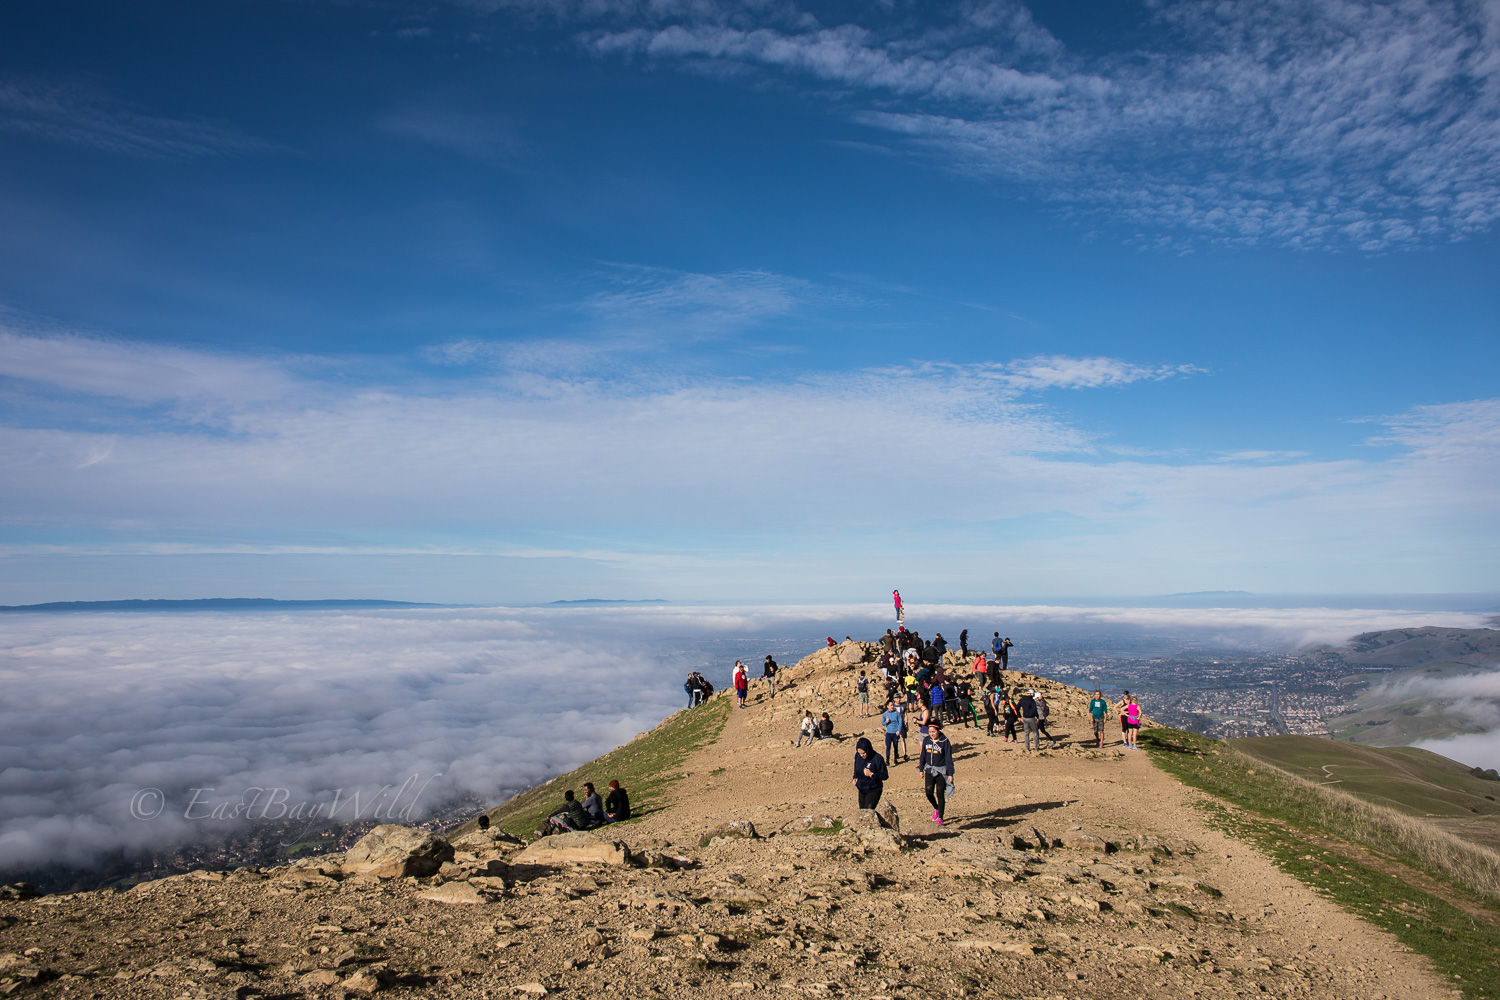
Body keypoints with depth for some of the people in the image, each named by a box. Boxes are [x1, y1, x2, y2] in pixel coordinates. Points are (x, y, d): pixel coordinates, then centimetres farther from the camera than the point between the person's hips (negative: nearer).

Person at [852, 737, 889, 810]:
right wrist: (855, 778, -3)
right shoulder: (858, 756, -3)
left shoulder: (877, 759, -19)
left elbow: (885, 776, -13)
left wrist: (871, 774, -25)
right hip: (861, 790, 6)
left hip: (874, 791, -6)